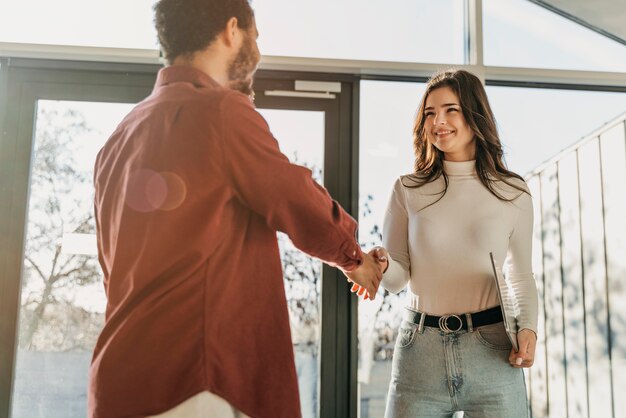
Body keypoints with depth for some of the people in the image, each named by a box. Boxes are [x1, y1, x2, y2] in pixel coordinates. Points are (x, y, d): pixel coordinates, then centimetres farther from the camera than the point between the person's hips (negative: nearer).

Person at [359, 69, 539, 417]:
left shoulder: (513, 193, 4)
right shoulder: (408, 190, 5)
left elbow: (522, 277, 12)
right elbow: (399, 277, 4)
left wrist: (529, 327, -6)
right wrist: (382, 265, -19)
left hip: (492, 351, 0)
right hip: (420, 349, 1)